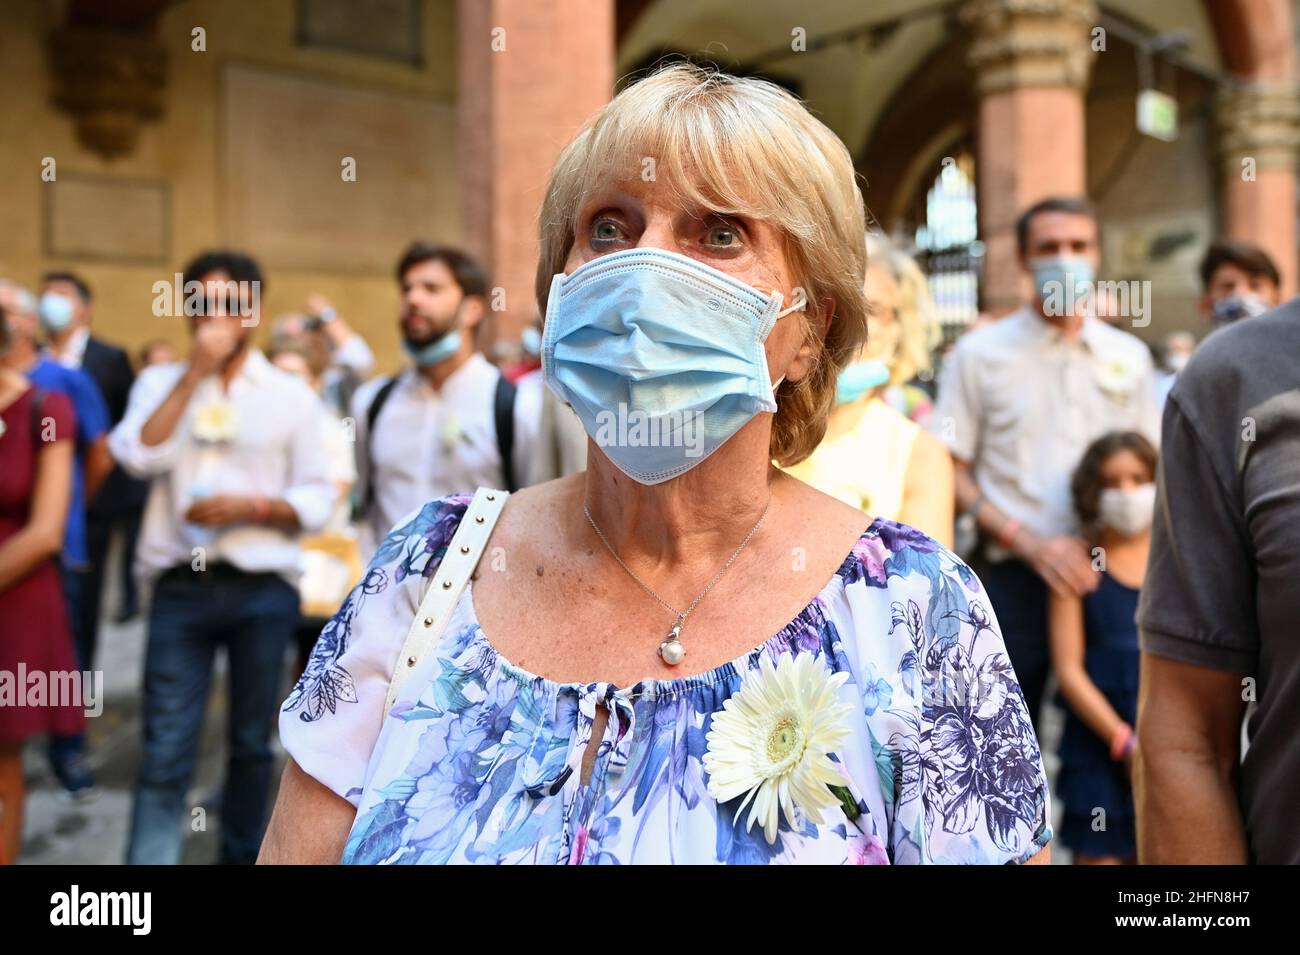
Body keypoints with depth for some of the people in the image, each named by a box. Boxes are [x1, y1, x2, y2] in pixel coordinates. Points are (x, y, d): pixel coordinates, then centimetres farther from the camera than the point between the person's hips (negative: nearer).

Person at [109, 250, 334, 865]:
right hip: (181, 587, 0)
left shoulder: (292, 394, 4)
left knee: (252, 744, 12)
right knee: (166, 754, -2)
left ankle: (242, 855, 28)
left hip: (264, 590, 0)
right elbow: (140, 457, -12)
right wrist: (195, 372, -10)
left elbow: (318, 501, 1)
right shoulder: (160, 382, 8)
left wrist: (250, 506, -15)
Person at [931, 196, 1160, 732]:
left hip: (1112, 577, 3)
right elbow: (950, 472, -2)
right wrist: (1029, 542, -13)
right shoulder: (979, 354, 2)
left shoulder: (1129, 357, 12)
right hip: (1013, 578, -3)